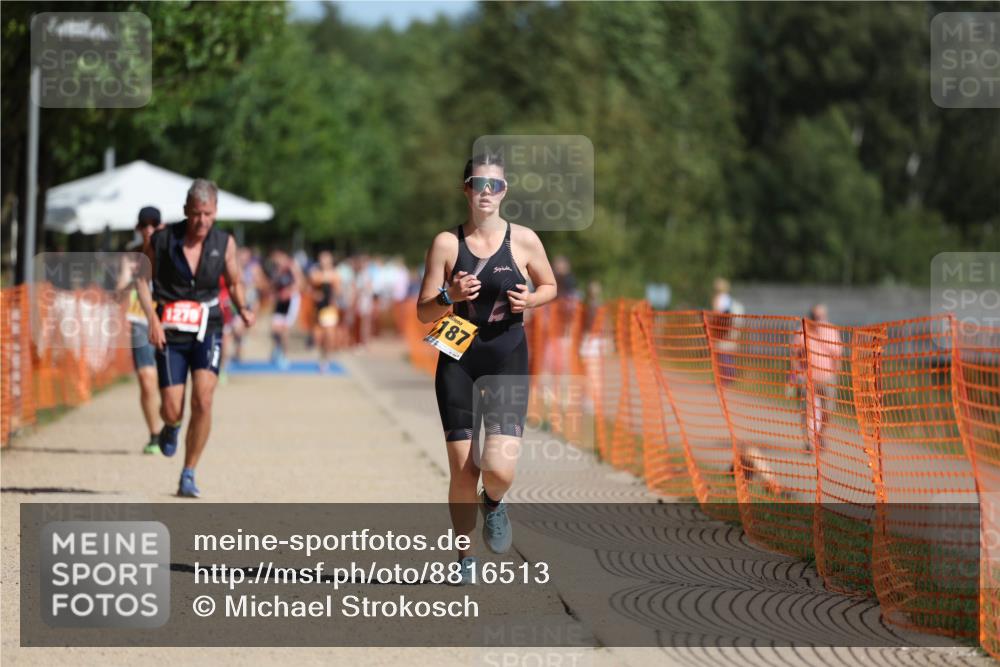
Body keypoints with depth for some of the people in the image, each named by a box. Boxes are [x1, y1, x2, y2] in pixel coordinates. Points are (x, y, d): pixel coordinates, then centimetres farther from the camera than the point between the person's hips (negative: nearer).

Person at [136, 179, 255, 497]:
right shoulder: (163, 239, -8)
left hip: (207, 331, 0)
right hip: (170, 333, 0)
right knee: (172, 410, -7)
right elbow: (142, 277, 5)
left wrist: (242, 309, -8)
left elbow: (234, 283, 13)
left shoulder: (224, 242, -2)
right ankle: (171, 427, 35)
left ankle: (188, 476, -6)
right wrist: (152, 319, -8)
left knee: (203, 399, -19)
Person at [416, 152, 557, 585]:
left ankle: (493, 504, 20)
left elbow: (549, 286, 16)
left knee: (499, 468, -17)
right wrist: (451, 296, -20)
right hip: (458, 359, 0)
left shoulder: (524, 240, 0)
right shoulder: (447, 243, -1)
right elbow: (423, 312, 0)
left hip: (508, 358, 0)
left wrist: (529, 300, -6)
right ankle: (465, 558, 21)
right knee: (463, 472, 0)